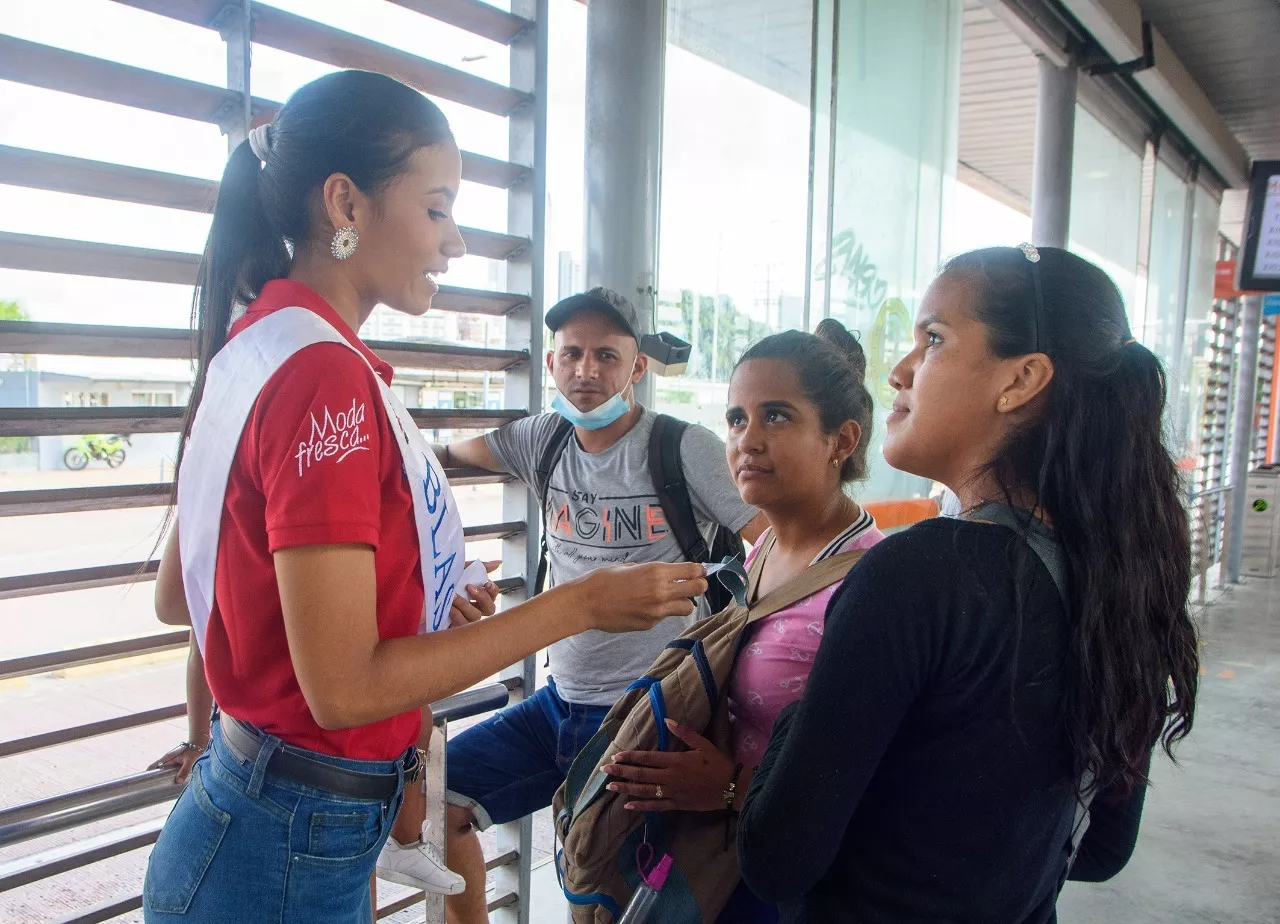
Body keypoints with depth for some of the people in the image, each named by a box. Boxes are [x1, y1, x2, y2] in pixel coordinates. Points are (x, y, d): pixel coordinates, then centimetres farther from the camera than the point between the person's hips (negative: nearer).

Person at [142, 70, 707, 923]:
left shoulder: (254, 349, 4)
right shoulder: (325, 373, -23)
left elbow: (176, 589, 13)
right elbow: (344, 685, -24)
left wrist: (423, 599, 14)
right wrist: (583, 603, -19)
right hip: (293, 851, -8)